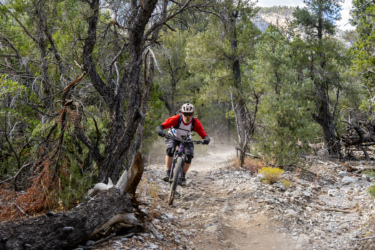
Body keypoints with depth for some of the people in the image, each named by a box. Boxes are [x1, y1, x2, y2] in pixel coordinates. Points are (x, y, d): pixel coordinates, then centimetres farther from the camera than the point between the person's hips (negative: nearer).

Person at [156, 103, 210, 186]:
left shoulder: (195, 122, -25)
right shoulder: (176, 119, -30)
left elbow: (204, 135, -29)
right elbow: (160, 126, -34)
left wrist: (206, 139, -53)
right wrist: (160, 130, -57)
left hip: (186, 140, 2)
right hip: (173, 138, -1)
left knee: (189, 156, -23)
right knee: (170, 150, -33)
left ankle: (183, 177, -4)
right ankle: (167, 173, -25)